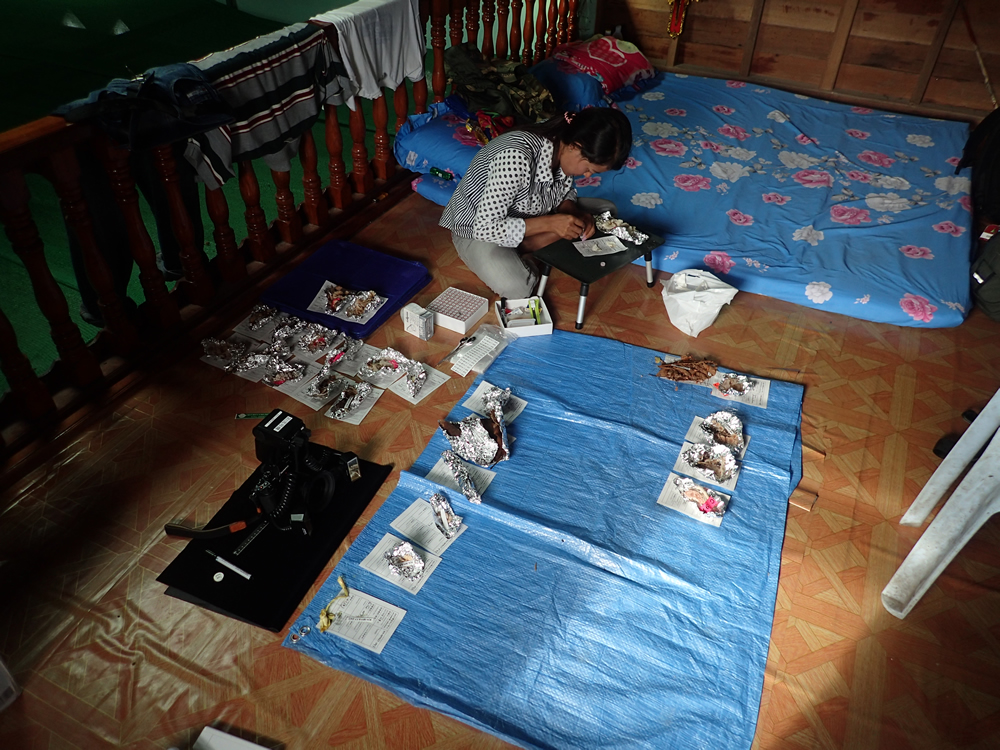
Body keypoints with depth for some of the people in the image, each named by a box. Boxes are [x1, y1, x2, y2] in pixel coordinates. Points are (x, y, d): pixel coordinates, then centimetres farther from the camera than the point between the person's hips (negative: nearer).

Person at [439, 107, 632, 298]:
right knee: (517, 288, -37)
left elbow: (563, 192, 4)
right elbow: (484, 227, -33)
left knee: (606, 210, -1)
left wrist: (576, 213, -18)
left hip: (526, 216, 8)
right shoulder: (516, 156, -36)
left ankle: (521, 248, -3)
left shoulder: (562, 145, -14)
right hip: (478, 230, -8)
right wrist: (549, 222, -34)